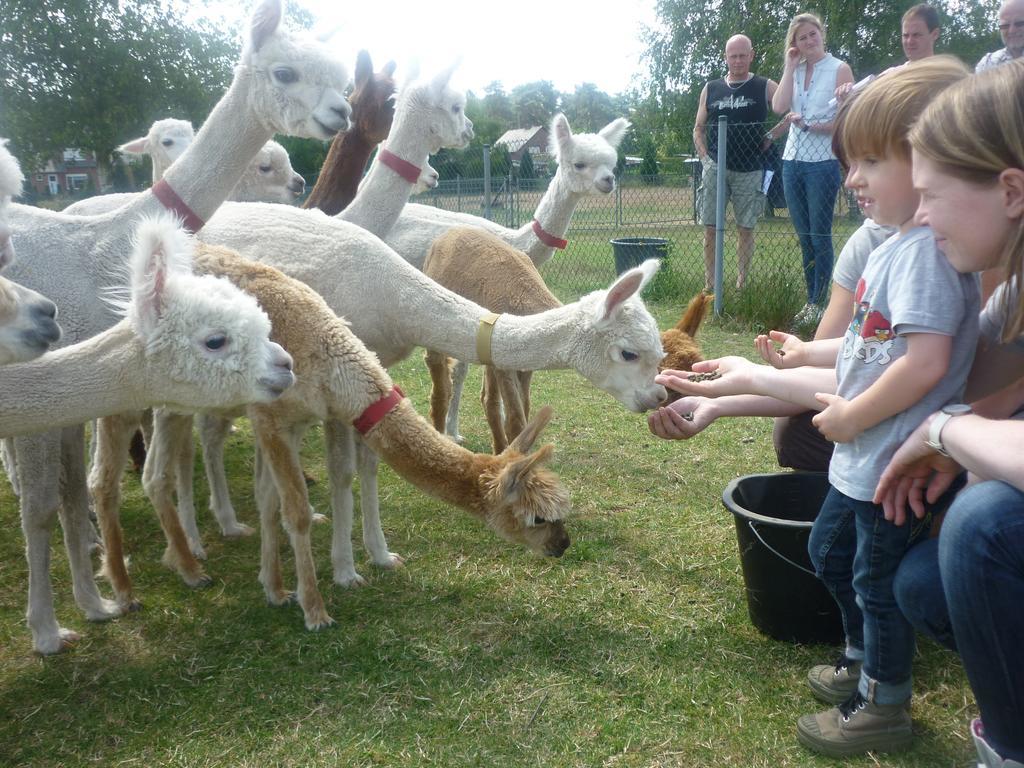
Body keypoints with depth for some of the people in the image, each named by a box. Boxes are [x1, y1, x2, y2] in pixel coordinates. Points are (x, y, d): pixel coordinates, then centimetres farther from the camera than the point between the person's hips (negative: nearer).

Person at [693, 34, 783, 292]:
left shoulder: (765, 87, 3)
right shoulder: (711, 89, 11)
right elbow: (698, 128, 16)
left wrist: (770, 137, -4)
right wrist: (704, 157, 3)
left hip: (749, 171, -2)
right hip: (715, 169, 2)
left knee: (745, 229, 2)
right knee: (710, 228, 0)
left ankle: (741, 285, 8)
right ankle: (709, 285, 7)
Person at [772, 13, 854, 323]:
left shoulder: (840, 69, 0)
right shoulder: (795, 71, 13)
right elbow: (779, 108, -5)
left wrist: (809, 125, -14)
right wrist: (789, 67, -3)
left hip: (823, 161, -5)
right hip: (793, 160, 5)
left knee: (820, 236, -2)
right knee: (804, 237, 9)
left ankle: (819, 303, 5)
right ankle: (810, 300, 17)